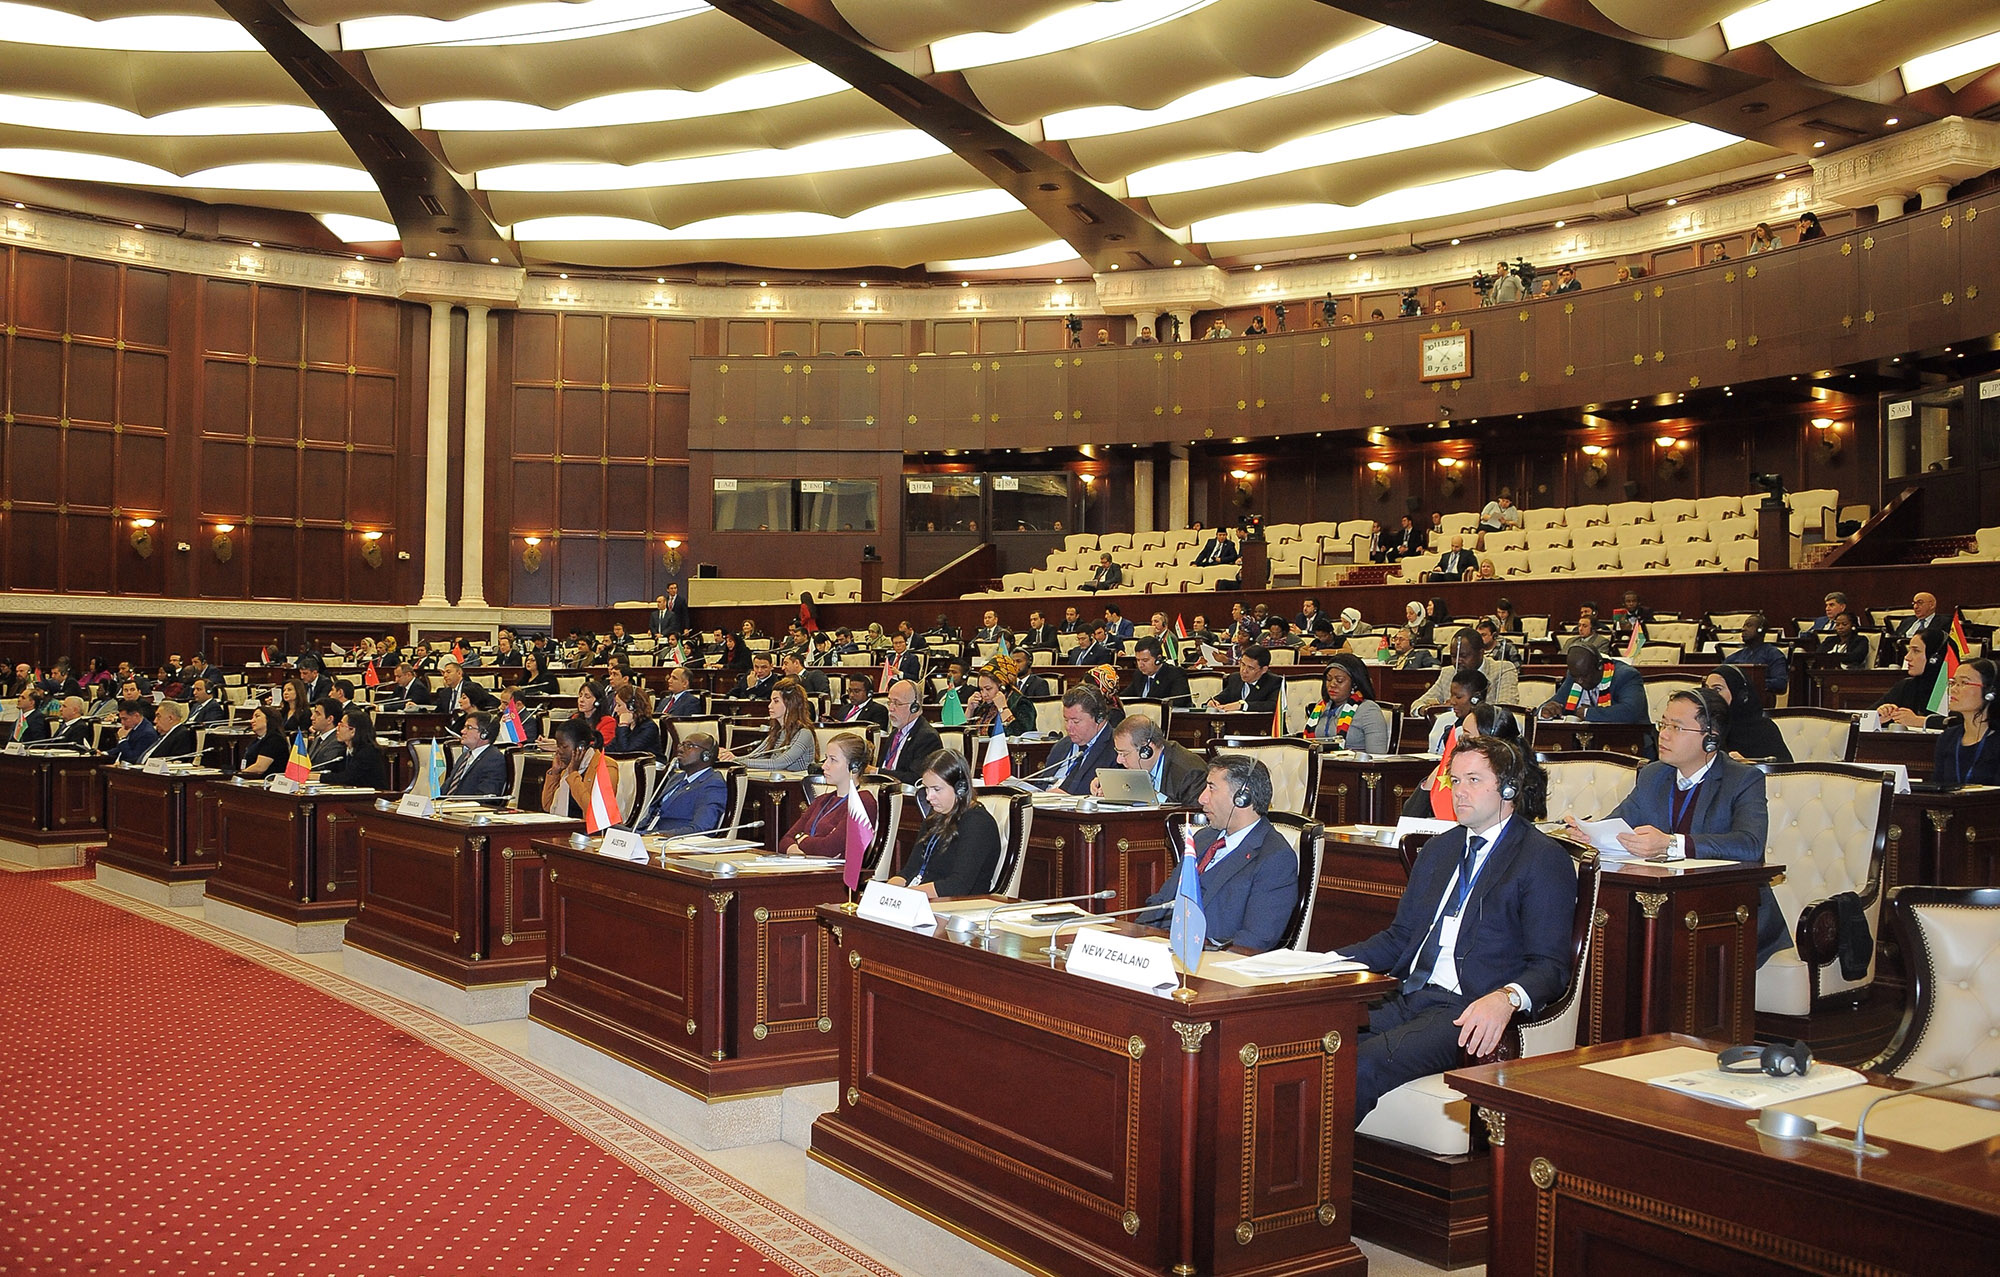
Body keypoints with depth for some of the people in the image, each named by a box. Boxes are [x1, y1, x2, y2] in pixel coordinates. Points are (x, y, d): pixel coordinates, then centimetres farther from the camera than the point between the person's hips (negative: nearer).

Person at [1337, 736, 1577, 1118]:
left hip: (1468, 1014, -6)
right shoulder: (1440, 849, 22)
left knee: (1363, 1064, -31)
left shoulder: (1545, 860, 0)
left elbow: (1550, 967, -8)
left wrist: (1506, 998, -30)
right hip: (1407, 999, 6)